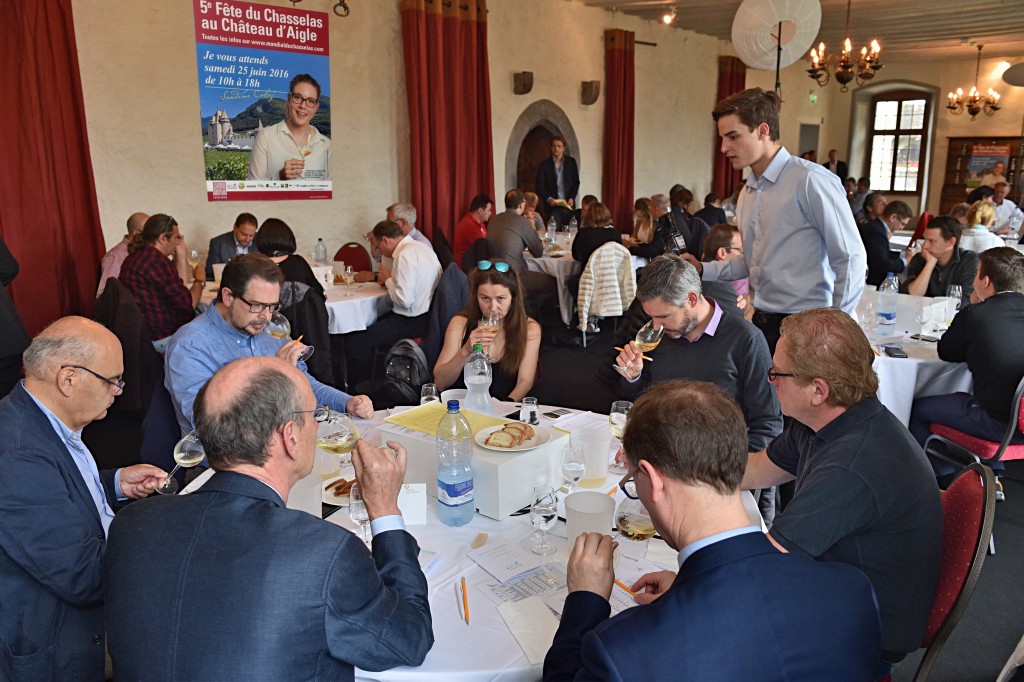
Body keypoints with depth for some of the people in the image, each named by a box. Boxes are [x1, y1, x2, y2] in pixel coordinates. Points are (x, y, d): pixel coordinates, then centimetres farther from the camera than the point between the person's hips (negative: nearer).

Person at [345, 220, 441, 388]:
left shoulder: (405, 255, -19)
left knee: (354, 340, -12)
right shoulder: (421, 247, 11)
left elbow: (404, 300, -24)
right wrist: (391, 280, 10)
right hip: (426, 315, 11)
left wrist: (388, 279, -7)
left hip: (413, 323, -11)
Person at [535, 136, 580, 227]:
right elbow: (539, 185, 0)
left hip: (568, 204, 2)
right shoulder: (544, 164, 2)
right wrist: (548, 199, -14)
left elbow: (576, 182, 10)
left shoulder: (571, 162, 7)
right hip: (552, 205, -2)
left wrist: (572, 198, -4)